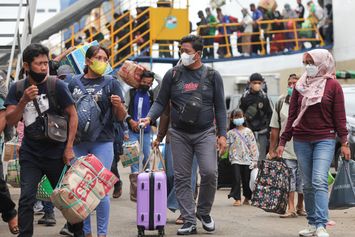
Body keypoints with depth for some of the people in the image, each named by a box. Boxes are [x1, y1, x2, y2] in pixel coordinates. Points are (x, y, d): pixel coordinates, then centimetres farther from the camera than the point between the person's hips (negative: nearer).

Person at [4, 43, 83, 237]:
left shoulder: (57, 86, -9)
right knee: (26, 198, -9)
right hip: (30, 154, 2)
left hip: (56, 153, -2)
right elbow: (10, 120, -4)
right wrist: (24, 101, -22)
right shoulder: (17, 89, 1)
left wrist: (69, 148, -10)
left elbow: (73, 115, -5)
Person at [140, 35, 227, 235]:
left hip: (205, 133, -2)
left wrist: (222, 134, -2)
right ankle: (189, 221, 8)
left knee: (209, 172, -15)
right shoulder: (173, 75, 5)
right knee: (182, 178, 1)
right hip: (179, 134, 2)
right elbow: (161, 102, 7)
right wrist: (150, 117, -11)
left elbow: (220, 108, 5)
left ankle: (204, 211, 8)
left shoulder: (212, 76, 3)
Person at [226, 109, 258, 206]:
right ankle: (237, 199, -6)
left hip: (247, 159, 0)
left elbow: (253, 145, 4)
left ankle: (247, 198, 19)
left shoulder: (248, 131, 5)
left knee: (247, 180, 4)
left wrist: (255, 159, -1)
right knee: (237, 179, -11)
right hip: (236, 159, 0)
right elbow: (227, 146, 5)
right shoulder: (230, 133, 7)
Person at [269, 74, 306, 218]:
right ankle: (291, 208, -4)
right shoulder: (281, 103, 7)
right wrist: (272, 150, 7)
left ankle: (300, 207, 20)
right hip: (286, 150, 1)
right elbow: (275, 129, 9)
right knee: (289, 179, -5)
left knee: (302, 180, 7)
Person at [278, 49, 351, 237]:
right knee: (308, 184, 6)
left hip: (325, 139, -4)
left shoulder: (333, 86, 0)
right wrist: (283, 141, 8)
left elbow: (339, 116, 0)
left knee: (319, 182, -16)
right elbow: (292, 115, 11)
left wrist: (344, 142, -5)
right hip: (301, 140, 4)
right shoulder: (300, 86, 9)